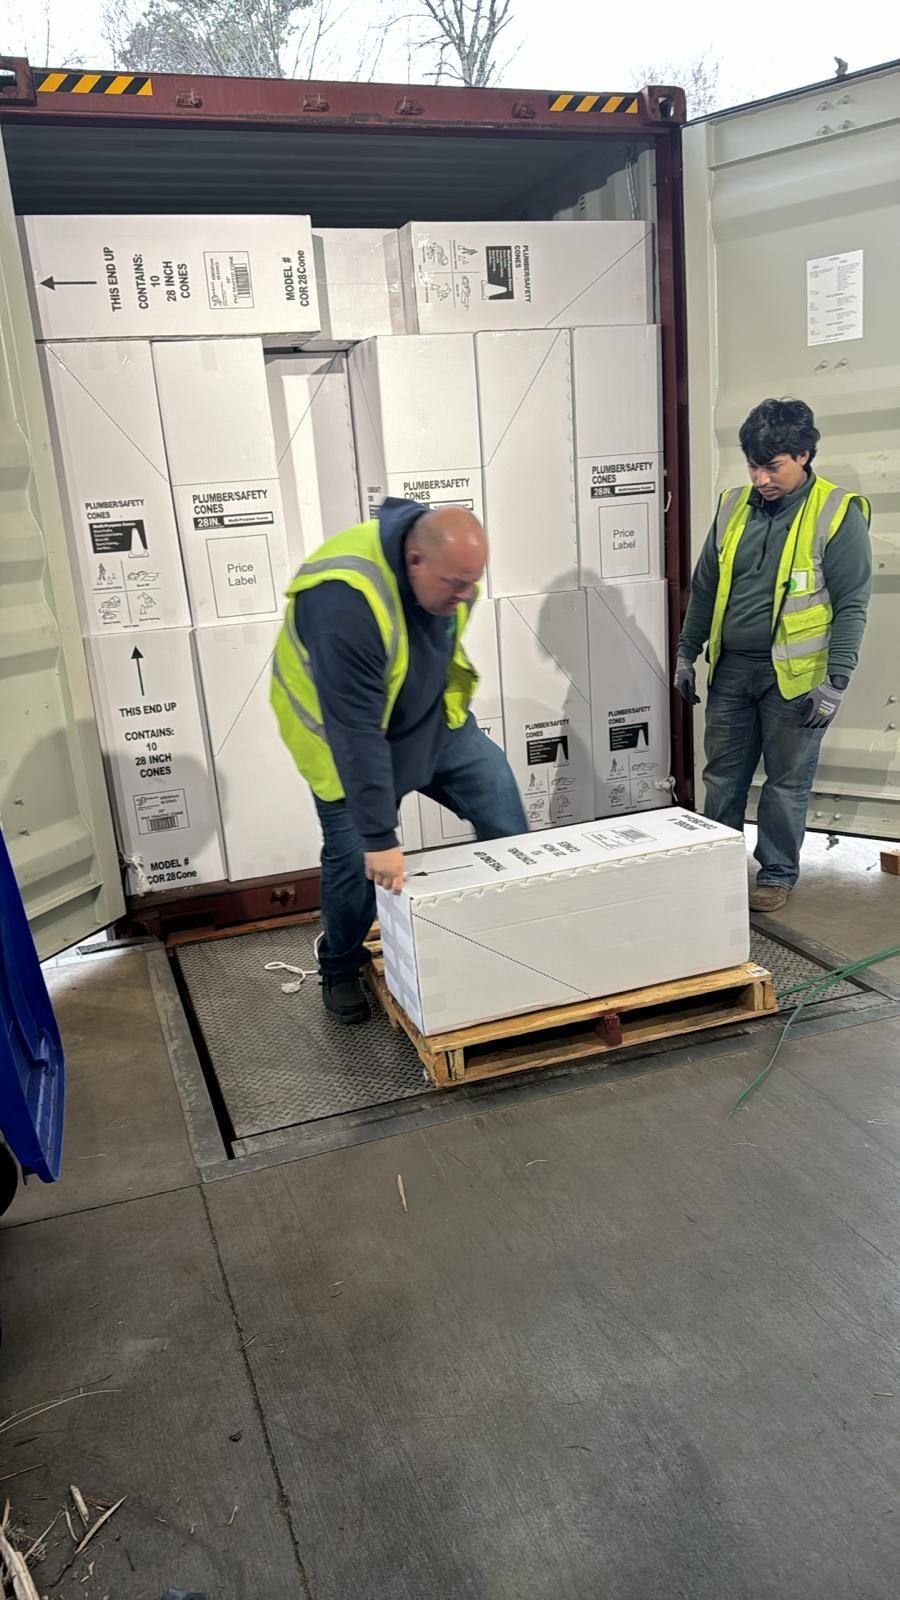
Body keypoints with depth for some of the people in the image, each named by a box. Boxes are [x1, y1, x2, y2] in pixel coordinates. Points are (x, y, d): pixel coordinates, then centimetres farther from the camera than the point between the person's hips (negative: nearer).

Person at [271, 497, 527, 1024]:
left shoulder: (451, 567, -15)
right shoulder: (347, 601, -39)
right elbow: (357, 730, -40)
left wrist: (454, 710, 18)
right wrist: (380, 836, -38)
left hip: (433, 719, 6)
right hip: (346, 732, -6)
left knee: (500, 802, -3)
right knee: (355, 858, -1)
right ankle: (341, 969, 27)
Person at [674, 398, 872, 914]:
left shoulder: (837, 513, -10)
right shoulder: (734, 506, 5)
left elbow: (852, 605, -10)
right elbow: (706, 587, 14)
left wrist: (835, 681, -15)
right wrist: (687, 652, 13)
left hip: (793, 675, -5)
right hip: (731, 668, 5)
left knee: (787, 783, 6)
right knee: (723, 775, 13)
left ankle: (778, 873, 23)